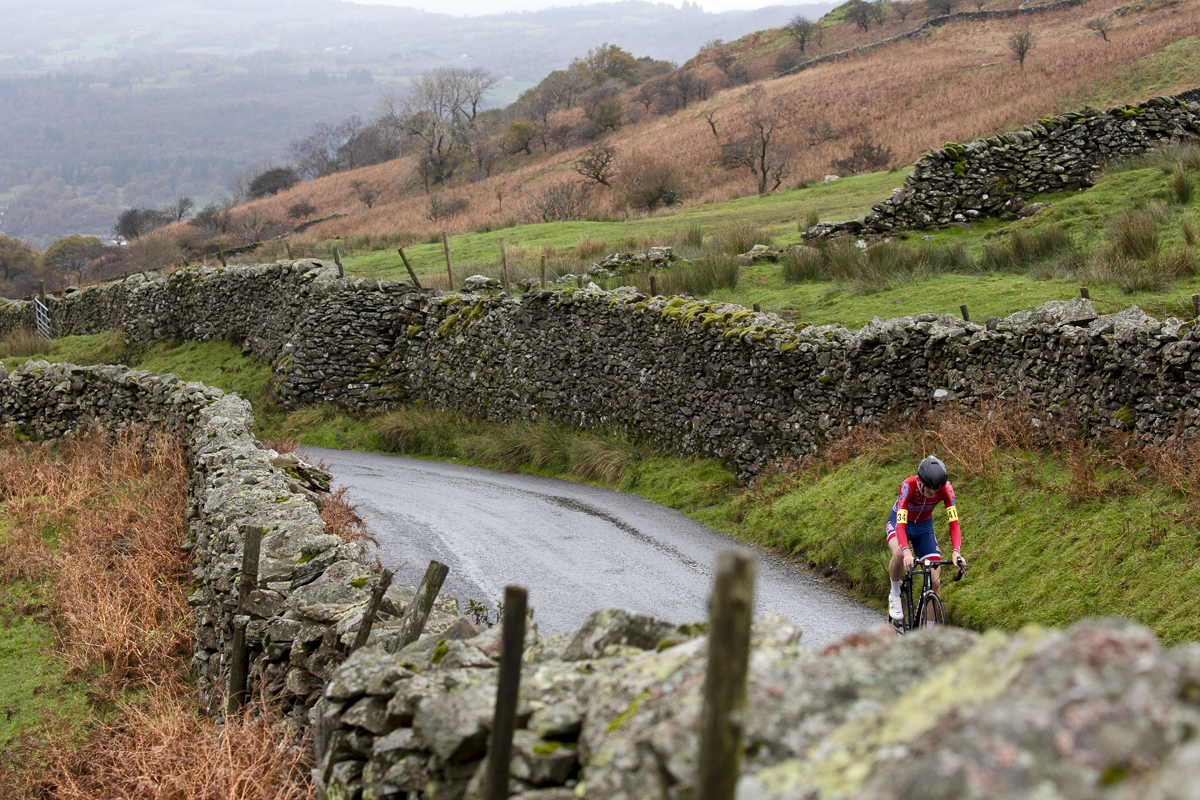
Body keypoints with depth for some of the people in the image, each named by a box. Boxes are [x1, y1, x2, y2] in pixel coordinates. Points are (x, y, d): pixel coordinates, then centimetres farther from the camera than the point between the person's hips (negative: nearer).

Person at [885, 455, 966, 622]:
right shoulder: (908, 486, -35)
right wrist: (907, 553, -58)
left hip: (924, 527, 3)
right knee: (899, 555, -37)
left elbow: (954, 523, -30)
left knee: (935, 582, -8)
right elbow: (901, 524, -42)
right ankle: (895, 594, -9)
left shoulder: (946, 488, -28)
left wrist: (956, 551, -47)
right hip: (898, 522, -3)